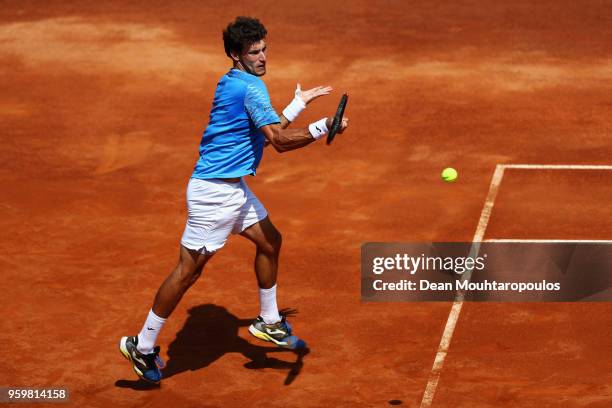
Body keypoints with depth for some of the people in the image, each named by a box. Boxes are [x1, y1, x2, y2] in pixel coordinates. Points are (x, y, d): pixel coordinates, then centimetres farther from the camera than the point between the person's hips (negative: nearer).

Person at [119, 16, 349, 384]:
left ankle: (269, 323, 35)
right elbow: (279, 141, -24)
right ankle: (142, 347, 5)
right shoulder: (251, 87, -19)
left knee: (270, 241, 20)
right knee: (189, 269, -4)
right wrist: (323, 128, -21)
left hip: (233, 188, 11)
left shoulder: (235, 83, 12)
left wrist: (299, 103, 25)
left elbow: (267, 131, 22)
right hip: (214, 191, -11)